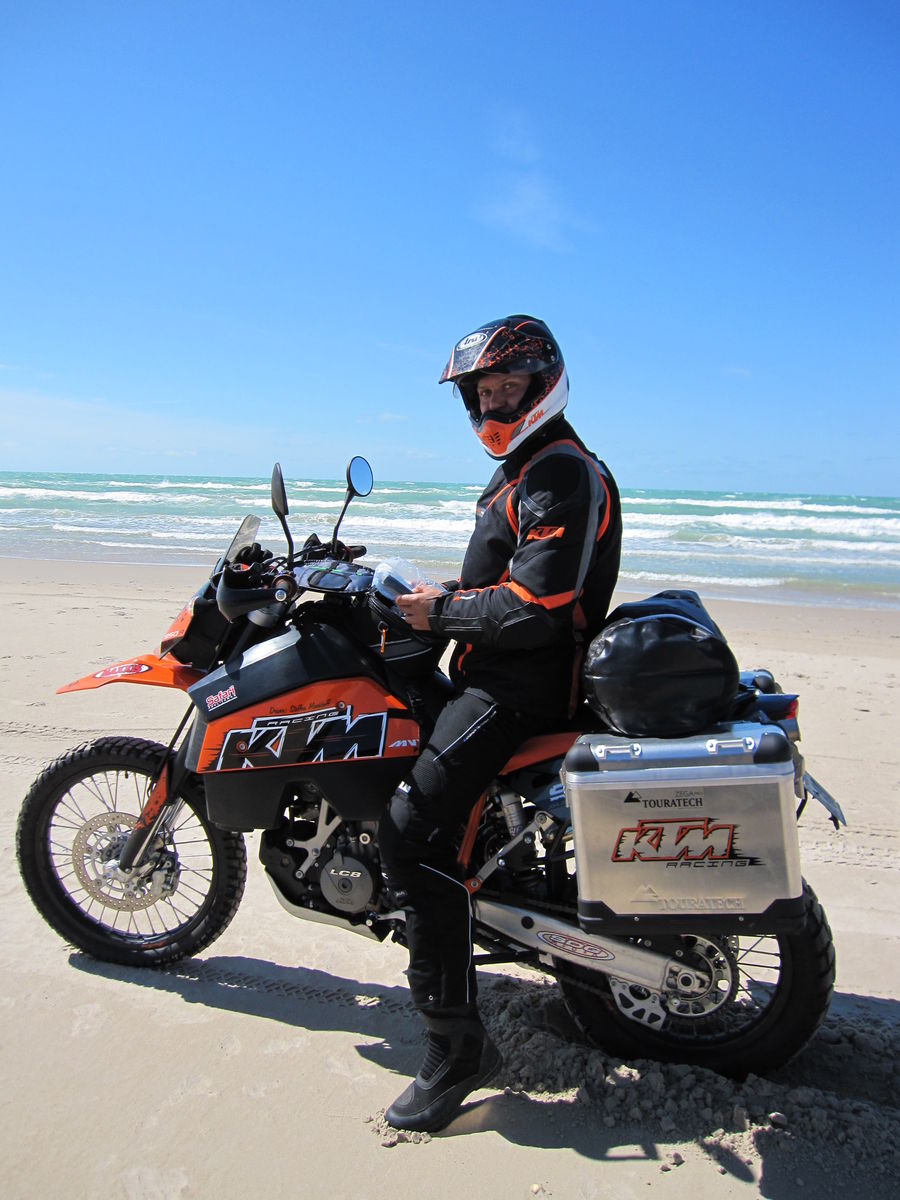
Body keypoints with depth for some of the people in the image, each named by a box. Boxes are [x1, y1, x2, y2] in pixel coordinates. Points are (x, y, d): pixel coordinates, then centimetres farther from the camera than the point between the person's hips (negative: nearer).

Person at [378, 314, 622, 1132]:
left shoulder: (561, 474, -14)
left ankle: (457, 1045, -13)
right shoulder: (524, 470, 20)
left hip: (521, 686, -11)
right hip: (498, 674, 11)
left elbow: (537, 609, -24)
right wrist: (433, 599, 12)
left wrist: (442, 611, -13)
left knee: (412, 827, -22)